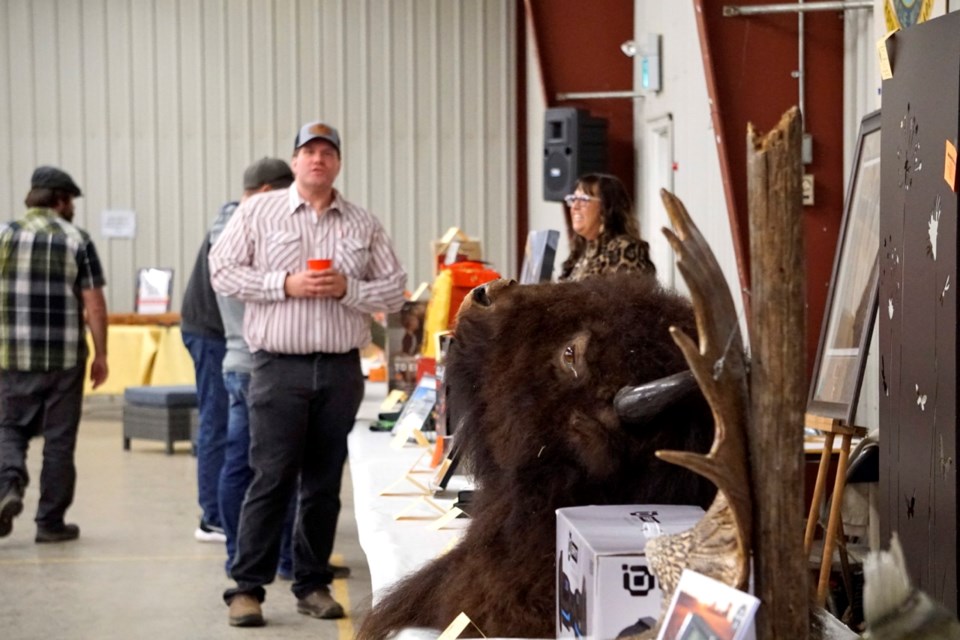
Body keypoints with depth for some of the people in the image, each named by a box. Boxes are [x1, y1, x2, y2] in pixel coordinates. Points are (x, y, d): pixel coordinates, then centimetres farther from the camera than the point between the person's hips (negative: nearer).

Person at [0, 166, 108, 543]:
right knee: (59, 439, 7)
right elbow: (94, 306, -4)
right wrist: (101, 355, 3)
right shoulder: (77, 240, -1)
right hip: (66, 357, -1)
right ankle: (50, 521, 12)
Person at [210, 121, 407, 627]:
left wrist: (347, 289, -9)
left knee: (324, 482, 8)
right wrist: (285, 285, -12)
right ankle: (247, 588, 1)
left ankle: (313, 585, 18)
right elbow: (222, 272, -1)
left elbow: (394, 290, 9)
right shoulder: (257, 212, 3)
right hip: (280, 366, -3)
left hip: (341, 370, 3)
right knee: (271, 478, -6)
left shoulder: (364, 225, 10)